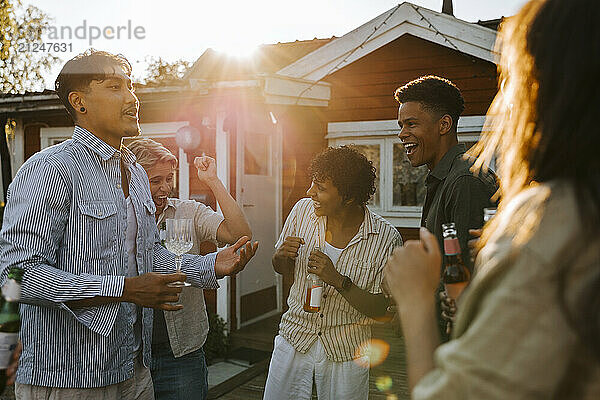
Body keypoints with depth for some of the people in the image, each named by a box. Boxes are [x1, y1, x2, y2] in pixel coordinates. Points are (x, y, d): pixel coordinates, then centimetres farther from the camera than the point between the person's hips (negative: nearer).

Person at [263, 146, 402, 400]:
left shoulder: (386, 239, -16)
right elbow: (282, 269, 8)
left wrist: (338, 280, -27)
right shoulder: (303, 210, -6)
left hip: (346, 350, -2)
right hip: (295, 337, 3)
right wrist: (281, 256, -15)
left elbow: (383, 310, -15)